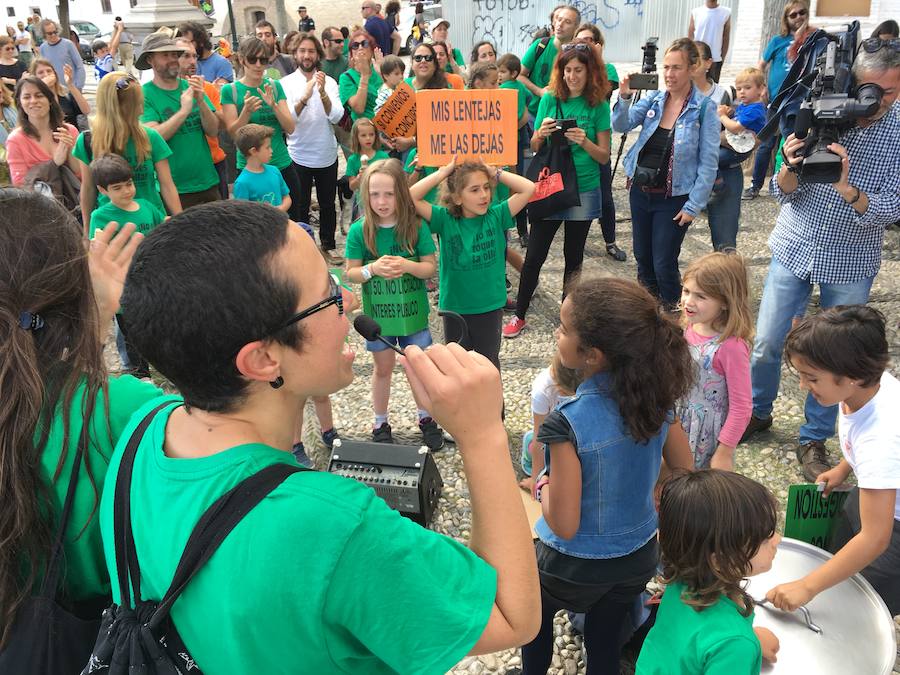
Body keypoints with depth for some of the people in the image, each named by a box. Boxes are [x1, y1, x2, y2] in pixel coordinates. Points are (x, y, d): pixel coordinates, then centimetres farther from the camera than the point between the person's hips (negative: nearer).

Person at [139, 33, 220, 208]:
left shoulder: (191, 87, 6)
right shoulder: (144, 94, -6)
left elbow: (213, 131, 0)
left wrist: (201, 101, -16)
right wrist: (184, 110, -21)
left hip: (208, 183, 4)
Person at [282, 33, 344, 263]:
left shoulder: (329, 82, -1)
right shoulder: (287, 83, -6)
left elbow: (336, 117, -13)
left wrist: (322, 92, -27)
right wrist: (304, 97, -32)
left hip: (327, 155, 2)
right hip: (299, 155, -2)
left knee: (327, 204, 14)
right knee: (300, 207, 9)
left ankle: (328, 246, 28)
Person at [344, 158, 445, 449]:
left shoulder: (416, 226, -13)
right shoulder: (359, 231, -12)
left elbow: (431, 267, -9)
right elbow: (350, 273, -7)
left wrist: (408, 266, -29)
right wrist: (373, 268, -28)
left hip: (413, 312, 0)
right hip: (377, 314, 0)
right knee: (383, 368, 17)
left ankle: (425, 418, 36)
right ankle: (380, 423, 35)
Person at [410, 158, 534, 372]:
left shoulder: (496, 216, -7)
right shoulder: (445, 219, -10)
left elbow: (528, 188, -13)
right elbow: (410, 197, -19)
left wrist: (494, 172, -12)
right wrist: (443, 172, -16)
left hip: (491, 307, 0)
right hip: (454, 307, 0)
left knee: (489, 362, 18)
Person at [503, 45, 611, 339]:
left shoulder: (598, 105, -3)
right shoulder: (550, 99, 0)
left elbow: (604, 156, -3)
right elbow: (534, 147, 5)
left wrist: (584, 142, -22)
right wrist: (541, 134, -17)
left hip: (583, 190, 0)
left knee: (574, 256, 12)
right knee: (534, 255, 1)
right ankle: (519, 314, 13)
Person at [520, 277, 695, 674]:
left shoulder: (568, 423, -34)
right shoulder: (655, 395, -15)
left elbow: (564, 525, -27)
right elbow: (684, 475, 0)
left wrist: (542, 488, -8)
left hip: (575, 569, -4)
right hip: (640, 557, 4)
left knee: (533, 612, 29)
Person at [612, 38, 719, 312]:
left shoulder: (704, 108, -11)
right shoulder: (654, 99, 1)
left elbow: (708, 163, -12)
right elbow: (622, 125, -9)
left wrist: (694, 206, -15)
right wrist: (624, 97, -26)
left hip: (673, 199, -5)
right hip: (640, 191, 5)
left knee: (664, 264, -1)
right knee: (642, 257, 17)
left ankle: (671, 311, 21)